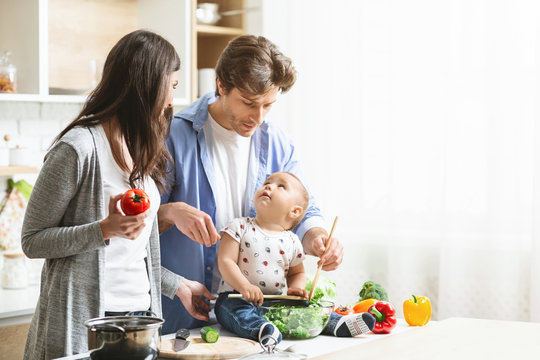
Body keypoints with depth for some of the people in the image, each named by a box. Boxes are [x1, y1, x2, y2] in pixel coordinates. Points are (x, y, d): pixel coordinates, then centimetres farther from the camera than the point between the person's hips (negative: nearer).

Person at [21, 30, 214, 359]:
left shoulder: (143, 151, 13)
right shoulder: (79, 148, -13)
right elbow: (33, 241, -11)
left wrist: (177, 285, 17)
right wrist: (105, 229, -22)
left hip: (141, 312, 7)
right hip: (85, 320, -7)